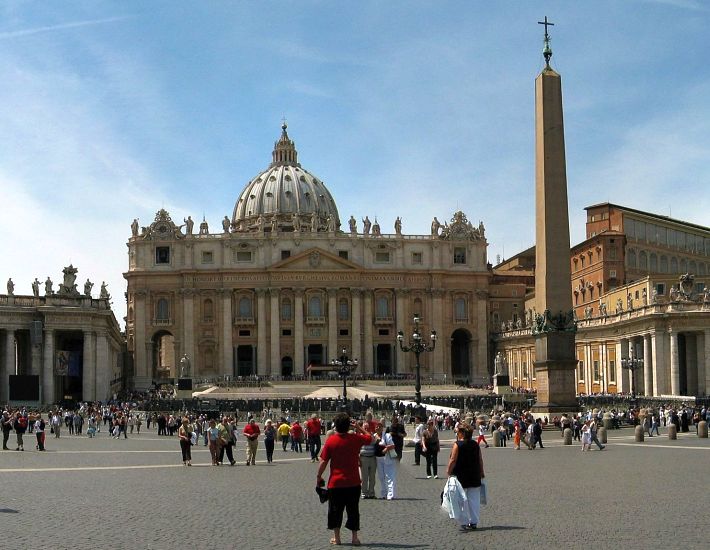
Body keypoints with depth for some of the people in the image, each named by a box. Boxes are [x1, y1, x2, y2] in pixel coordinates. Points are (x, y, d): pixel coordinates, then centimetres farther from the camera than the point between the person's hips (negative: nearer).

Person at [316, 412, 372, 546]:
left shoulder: (330, 440, -9)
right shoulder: (356, 438, -5)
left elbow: (323, 461, -8)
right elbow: (370, 438, 16)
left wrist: (318, 477, 4)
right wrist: (358, 428, 13)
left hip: (335, 482, -1)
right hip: (353, 482, 1)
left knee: (335, 510, 11)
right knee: (353, 510, 10)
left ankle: (336, 537, 15)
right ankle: (355, 537, 10)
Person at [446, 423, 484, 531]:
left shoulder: (457, 445, -10)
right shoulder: (476, 445, 5)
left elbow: (453, 460, -13)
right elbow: (480, 460, 8)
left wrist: (449, 472, -5)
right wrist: (481, 474, 16)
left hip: (461, 477, -5)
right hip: (475, 477, 5)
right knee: (474, 500, 9)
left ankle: (465, 523, 2)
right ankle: (474, 522, 13)